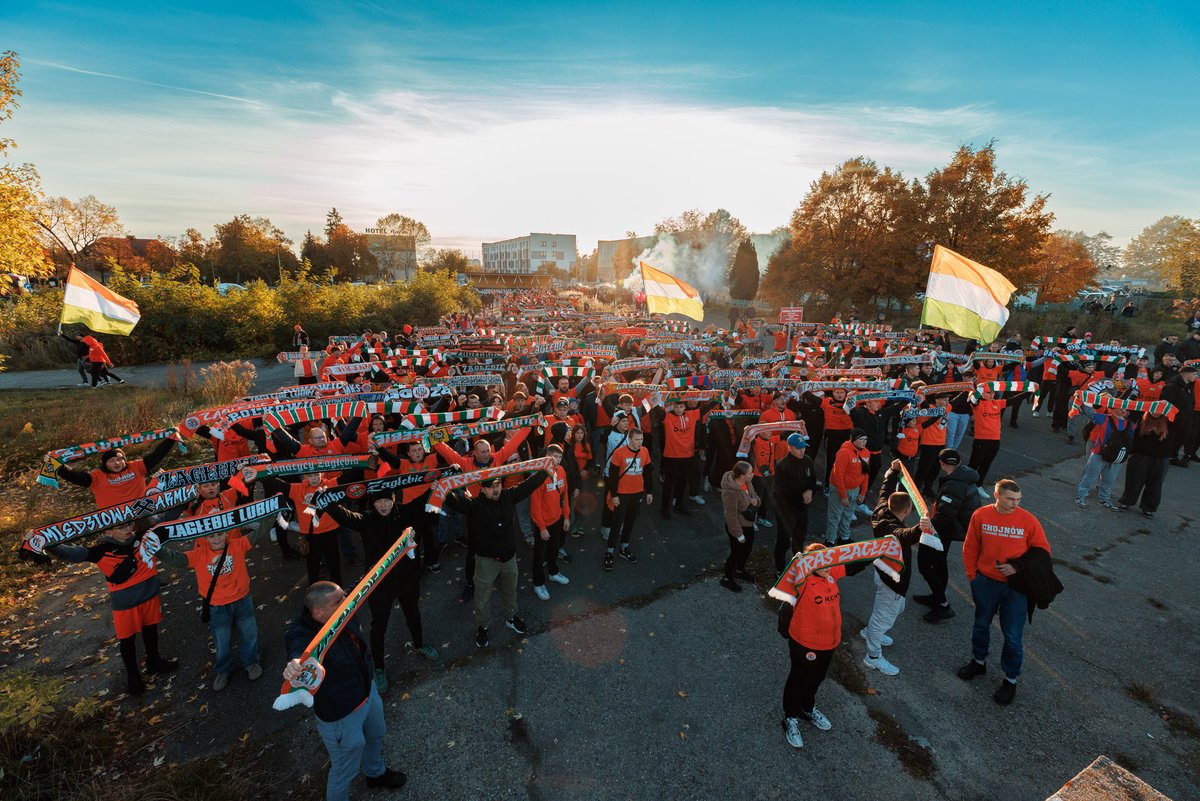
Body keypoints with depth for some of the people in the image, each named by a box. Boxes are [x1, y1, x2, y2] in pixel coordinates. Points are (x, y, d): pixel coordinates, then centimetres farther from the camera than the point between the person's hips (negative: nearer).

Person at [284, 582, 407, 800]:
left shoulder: (344, 615, -21)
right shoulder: (303, 636, -40)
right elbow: (300, 652, -63)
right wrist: (295, 665, -80)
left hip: (367, 690, 8)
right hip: (341, 714, -8)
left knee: (376, 734, 35)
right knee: (345, 769, 18)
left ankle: (376, 773, 67)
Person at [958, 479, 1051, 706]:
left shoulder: (1028, 520, -13)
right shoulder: (980, 515, -9)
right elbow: (970, 548, 0)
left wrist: (1018, 568, -16)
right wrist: (972, 576, 1)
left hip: (1016, 587, -2)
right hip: (985, 582, 2)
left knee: (1012, 636, 8)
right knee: (981, 625, 20)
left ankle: (1010, 680, 28)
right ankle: (979, 661, 43)